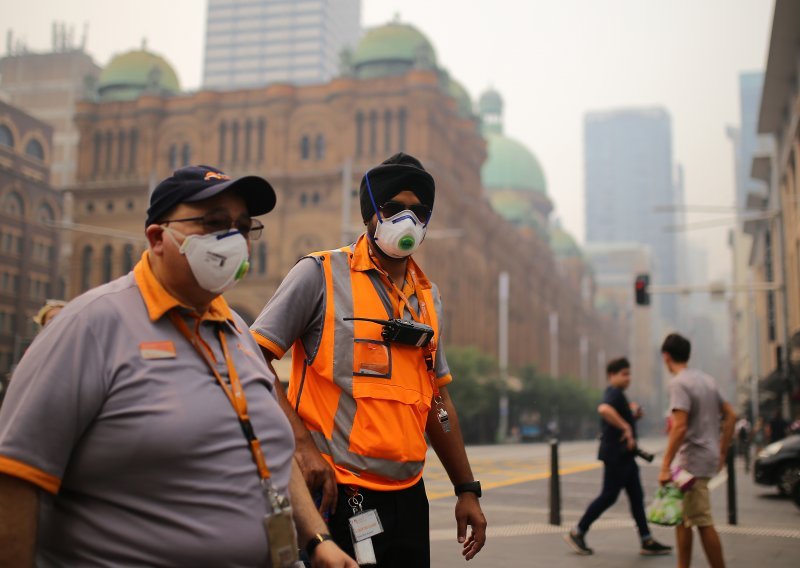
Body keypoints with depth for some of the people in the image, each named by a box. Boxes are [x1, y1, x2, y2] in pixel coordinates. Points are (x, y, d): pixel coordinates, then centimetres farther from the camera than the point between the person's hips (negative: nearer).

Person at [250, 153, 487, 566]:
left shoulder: (428, 296, 13)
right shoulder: (321, 274, -5)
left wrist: (467, 489, 16)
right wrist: (302, 443, -18)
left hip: (408, 497, 6)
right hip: (336, 494, -6)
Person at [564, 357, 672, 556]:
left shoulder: (619, 394, 17)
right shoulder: (613, 393, -15)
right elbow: (604, 409, -37)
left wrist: (634, 414, 10)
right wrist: (626, 428, -32)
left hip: (624, 455, 10)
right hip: (615, 455, -10)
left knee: (636, 497, 9)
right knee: (609, 496, -4)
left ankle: (647, 542, 13)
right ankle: (577, 533, 5)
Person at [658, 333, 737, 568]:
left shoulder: (679, 383, -14)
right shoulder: (706, 380, 12)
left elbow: (680, 427, -23)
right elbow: (731, 416, 16)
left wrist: (665, 467, -21)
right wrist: (722, 453, 20)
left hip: (693, 462, -9)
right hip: (708, 457, 9)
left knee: (703, 523, -4)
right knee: (682, 517, 16)